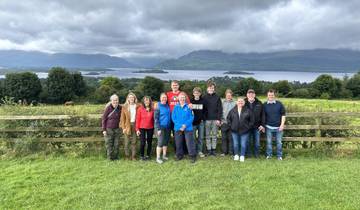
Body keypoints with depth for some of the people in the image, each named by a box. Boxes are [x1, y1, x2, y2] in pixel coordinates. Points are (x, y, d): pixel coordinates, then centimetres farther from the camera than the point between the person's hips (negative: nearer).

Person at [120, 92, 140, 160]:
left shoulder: (137, 106, 4)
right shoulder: (125, 107, 2)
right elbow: (122, 118, 1)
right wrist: (123, 127, -5)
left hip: (135, 125, 1)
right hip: (127, 126, -1)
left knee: (134, 142, 5)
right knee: (127, 142, 3)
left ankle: (133, 156, 12)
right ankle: (127, 156, 14)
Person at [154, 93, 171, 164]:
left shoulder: (168, 106, 7)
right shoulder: (158, 107, -7)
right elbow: (156, 118, -9)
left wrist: (170, 126, 4)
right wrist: (158, 129, -14)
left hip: (167, 127, 5)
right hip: (161, 127, -5)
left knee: (166, 142, 11)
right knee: (160, 142, -5)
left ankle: (164, 155, 24)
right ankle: (158, 158, 4)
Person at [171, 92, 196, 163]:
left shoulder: (188, 106, -3)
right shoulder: (176, 107, 4)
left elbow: (191, 117, -5)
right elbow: (173, 117, 1)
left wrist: (185, 125, -15)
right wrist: (180, 126, -10)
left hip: (188, 128, -3)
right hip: (178, 128, 3)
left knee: (189, 143, -3)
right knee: (178, 143, 11)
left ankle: (192, 156, 10)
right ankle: (179, 155, 28)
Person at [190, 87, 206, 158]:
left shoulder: (203, 101, 4)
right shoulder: (191, 101, 0)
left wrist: (203, 118, -3)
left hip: (201, 122, 2)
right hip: (193, 122, -1)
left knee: (201, 137, 7)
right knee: (193, 138, 3)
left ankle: (199, 151, 17)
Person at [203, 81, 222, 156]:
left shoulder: (217, 97, 3)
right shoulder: (204, 97, 3)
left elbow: (220, 109, 0)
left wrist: (219, 119, -7)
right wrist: (203, 118, -5)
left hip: (215, 119, 0)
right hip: (207, 119, 0)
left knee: (214, 135, 7)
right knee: (207, 135, 4)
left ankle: (214, 149, 16)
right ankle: (209, 150, 12)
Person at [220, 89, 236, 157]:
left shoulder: (234, 103, 2)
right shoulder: (222, 103, 6)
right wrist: (221, 120, -1)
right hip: (224, 123, 1)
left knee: (231, 138, 4)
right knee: (224, 138, 5)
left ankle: (231, 151, 13)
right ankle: (224, 151, 14)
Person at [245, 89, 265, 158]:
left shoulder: (259, 103, 1)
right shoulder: (244, 103, -2)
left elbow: (262, 115, 3)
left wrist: (262, 125, -3)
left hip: (257, 126, 1)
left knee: (257, 141, 8)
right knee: (248, 141, 9)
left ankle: (256, 154, 23)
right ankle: (248, 154, 23)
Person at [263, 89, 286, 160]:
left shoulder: (279, 104, 0)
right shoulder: (265, 105, 3)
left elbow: (283, 115, 2)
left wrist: (282, 125, -6)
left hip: (278, 127, -1)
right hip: (269, 127, 1)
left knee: (279, 142, 6)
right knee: (269, 142, 6)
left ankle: (279, 155, 18)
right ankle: (269, 155, 18)